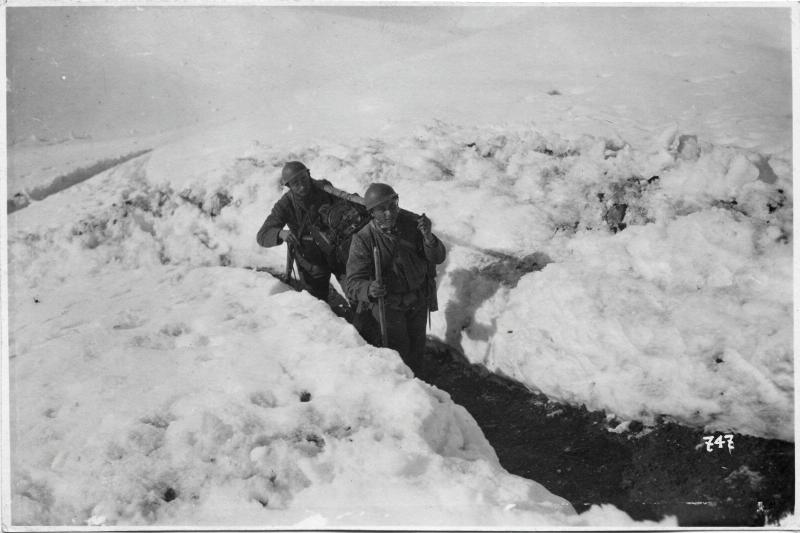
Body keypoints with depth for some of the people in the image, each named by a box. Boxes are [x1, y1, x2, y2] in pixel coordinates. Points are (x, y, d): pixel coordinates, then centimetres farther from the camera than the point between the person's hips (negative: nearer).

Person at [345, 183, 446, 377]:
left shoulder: (412, 223, -15)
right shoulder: (363, 239, -22)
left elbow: (438, 257, -13)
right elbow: (352, 283, -25)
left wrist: (428, 238, -34)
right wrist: (368, 290, -47)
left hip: (418, 301, 4)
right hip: (388, 304, -3)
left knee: (417, 351, 22)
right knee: (399, 354, 0)